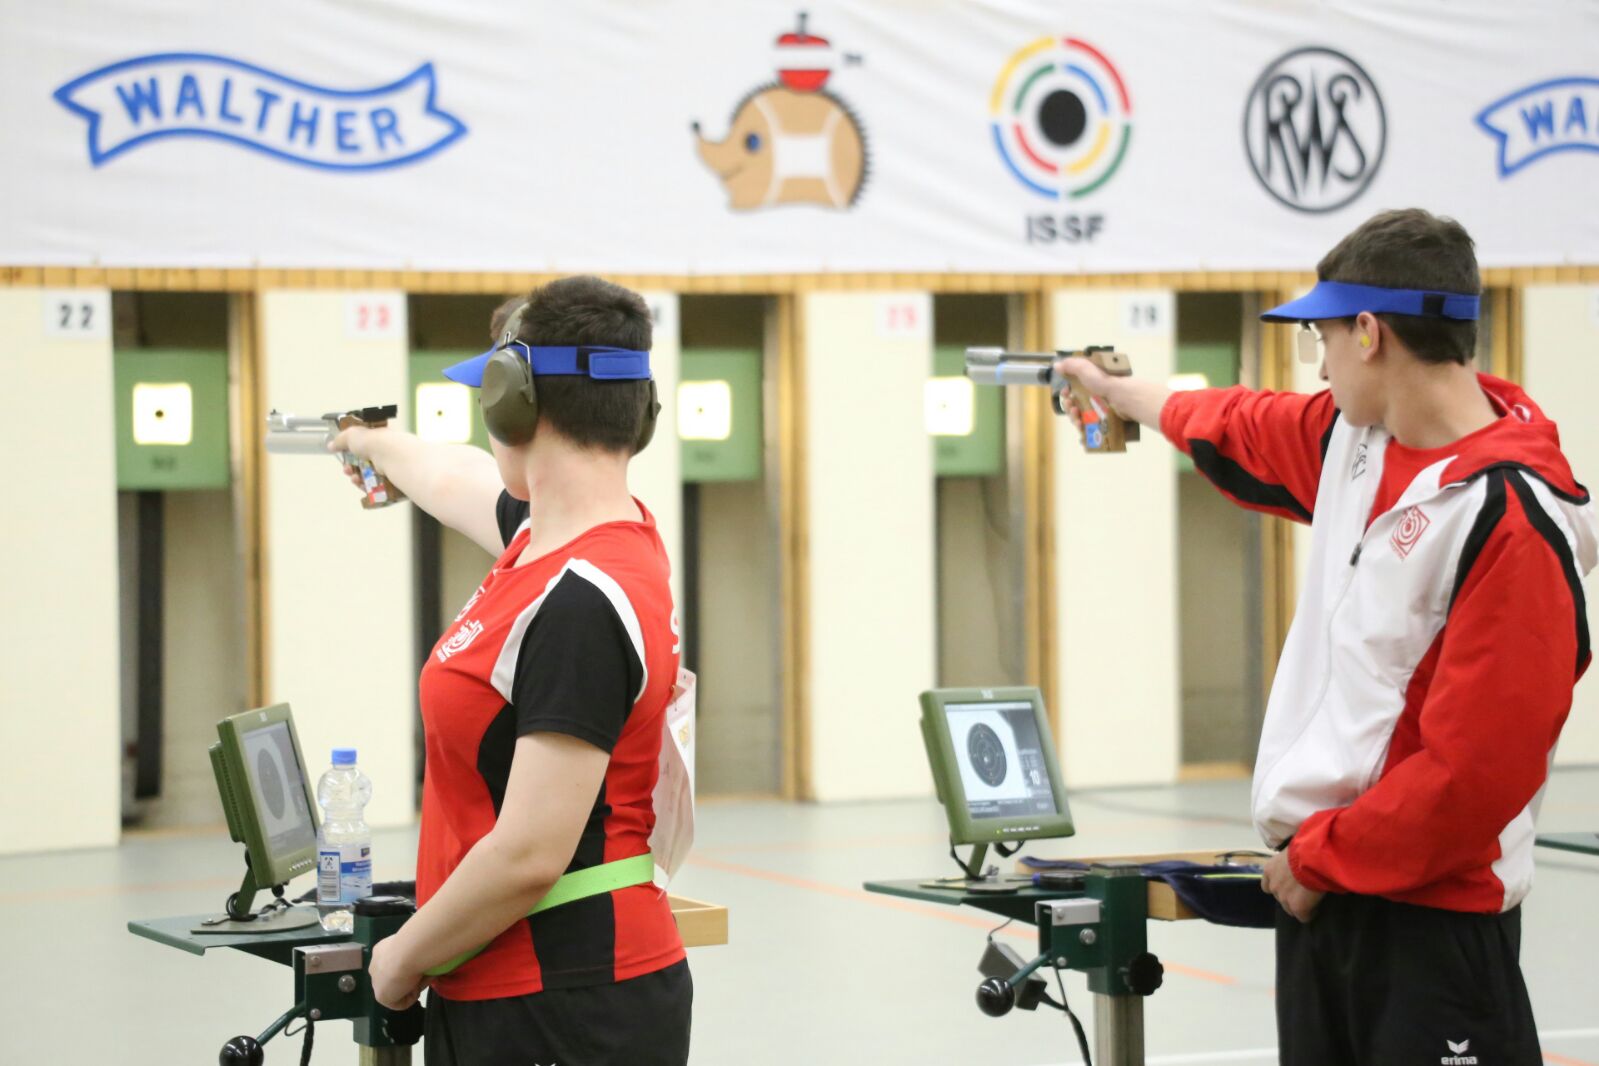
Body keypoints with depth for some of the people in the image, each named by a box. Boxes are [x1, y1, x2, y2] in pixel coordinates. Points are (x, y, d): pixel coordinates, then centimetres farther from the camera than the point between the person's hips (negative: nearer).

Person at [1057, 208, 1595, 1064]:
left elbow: (1478, 764, -20)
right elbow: (1246, 435, 31)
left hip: (1432, 911, -8)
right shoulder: (1355, 439, 7)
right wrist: (1123, 394, 46)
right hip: (1316, 891, 8)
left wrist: (1322, 856, -12)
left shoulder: (1512, 517, -18)